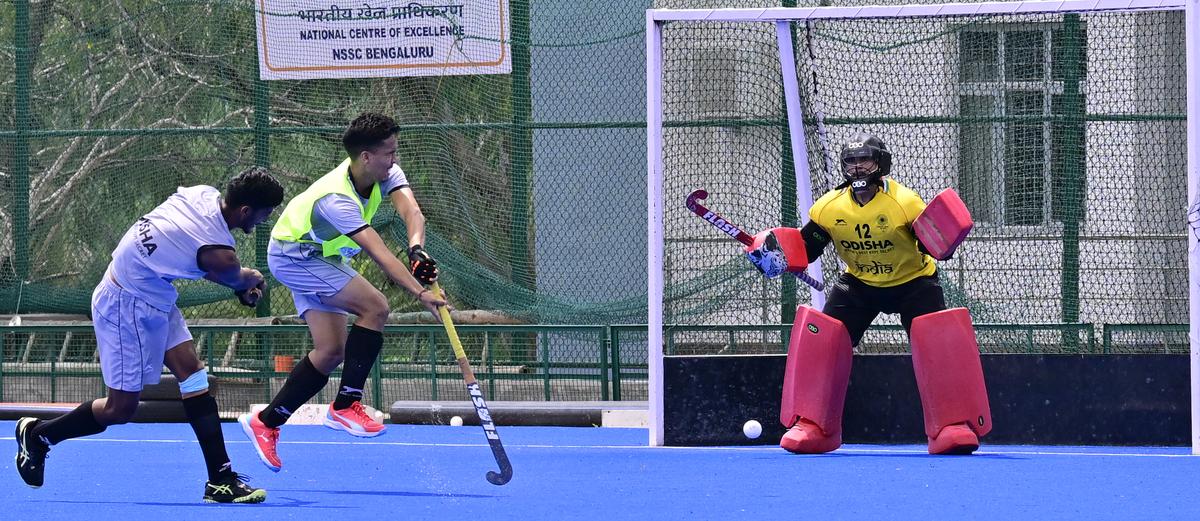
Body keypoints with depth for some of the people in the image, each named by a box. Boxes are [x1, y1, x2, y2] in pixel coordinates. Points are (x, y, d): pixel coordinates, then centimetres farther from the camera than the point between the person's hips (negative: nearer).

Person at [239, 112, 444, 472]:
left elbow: (412, 212, -28)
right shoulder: (336, 199, -37)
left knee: (331, 351, 2)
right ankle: (345, 406, -18)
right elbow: (380, 254, -44)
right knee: (375, 307, -24)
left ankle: (266, 422, 12)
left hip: (322, 258, 9)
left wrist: (416, 249, -48)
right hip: (293, 256, -9)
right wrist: (419, 293, -51)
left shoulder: (386, 174, -13)